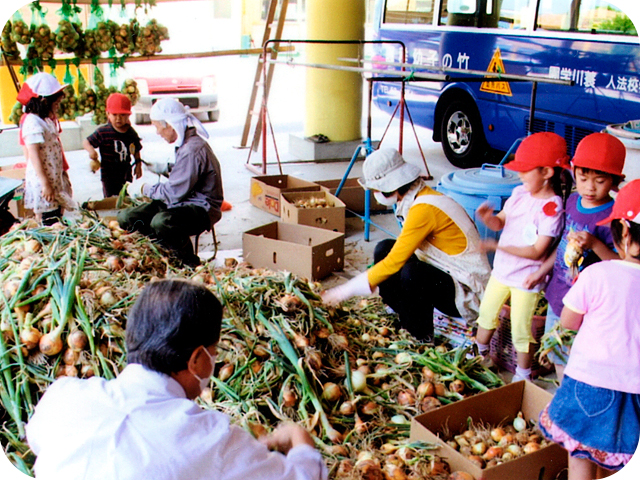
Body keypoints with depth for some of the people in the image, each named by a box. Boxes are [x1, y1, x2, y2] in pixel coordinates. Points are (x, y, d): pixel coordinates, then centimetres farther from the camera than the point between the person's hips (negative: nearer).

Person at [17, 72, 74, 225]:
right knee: (49, 225, -6)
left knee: (58, 218, 12)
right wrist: (45, 184, -23)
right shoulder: (32, 122, -17)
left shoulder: (49, 120, 12)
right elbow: (33, 155, -22)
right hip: (42, 182, -10)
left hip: (56, 179, 10)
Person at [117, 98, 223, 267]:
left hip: (201, 208, -10)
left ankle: (190, 263, -14)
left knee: (161, 222, -39)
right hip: (184, 203, 10)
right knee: (126, 217, 3)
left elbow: (174, 192, -21)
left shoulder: (193, 149, -23)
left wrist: (144, 189, -9)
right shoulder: (185, 143, 8)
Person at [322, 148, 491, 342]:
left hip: (466, 291, -9)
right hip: (444, 275, 9)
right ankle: (405, 321, 7)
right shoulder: (419, 197, 3)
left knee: (413, 273, -35)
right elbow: (401, 251, 15)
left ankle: (421, 340, -11)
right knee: (384, 250, 1)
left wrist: (346, 290, -20)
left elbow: (395, 262, -26)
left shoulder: (424, 209, -25)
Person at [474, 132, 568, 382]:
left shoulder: (552, 208, -23)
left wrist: (498, 246, -28)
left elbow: (536, 252, -25)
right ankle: (479, 353, 46)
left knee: (520, 330, 3)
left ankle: (523, 375, 24)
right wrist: (487, 217, -17)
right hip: (501, 270, 7)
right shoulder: (519, 193, -1)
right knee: (487, 313, 22)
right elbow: (501, 222, 6)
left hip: (526, 279, -7)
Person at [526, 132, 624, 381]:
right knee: (555, 355, 22)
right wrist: (542, 272, 19)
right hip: (557, 295, 8)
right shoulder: (573, 201, 2)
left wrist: (595, 244, -36)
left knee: (572, 361, 2)